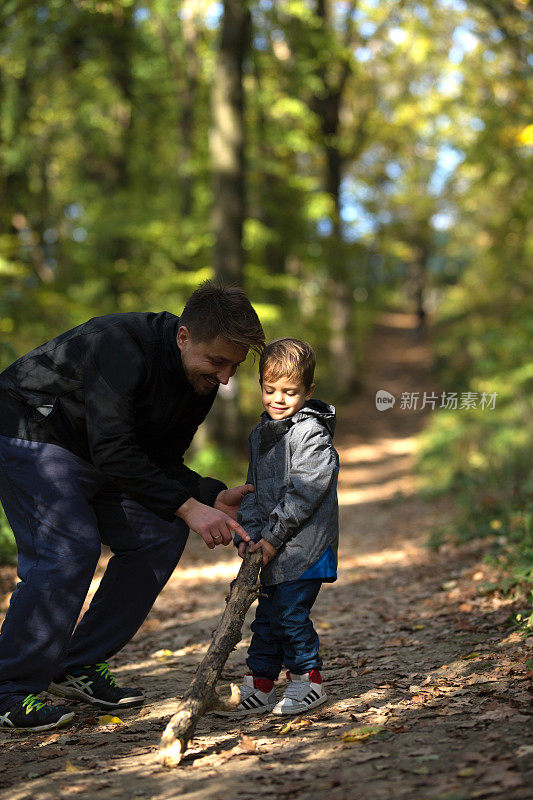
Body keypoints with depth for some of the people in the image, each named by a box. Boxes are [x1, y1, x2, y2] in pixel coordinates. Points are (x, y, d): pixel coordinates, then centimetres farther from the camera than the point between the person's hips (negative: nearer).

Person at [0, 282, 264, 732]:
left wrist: (213, 498, -16)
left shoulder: (202, 378, -5)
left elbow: (162, 459, 1)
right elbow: (113, 451, -36)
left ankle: (79, 666, 4)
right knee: (70, 548, -23)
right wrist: (187, 507, -37)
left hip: (96, 449, 8)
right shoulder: (122, 344, -31)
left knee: (161, 534, -3)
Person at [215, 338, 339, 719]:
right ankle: (259, 688, 18)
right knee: (267, 617, 11)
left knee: (290, 613, -8)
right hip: (272, 548, 8)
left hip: (304, 545, -8)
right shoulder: (260, 435, 14)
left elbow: (304, 491, -17)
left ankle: (308, 682, 7)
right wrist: (249, 533, 3)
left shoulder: (312, 433, -11)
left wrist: (273, 536, -17)